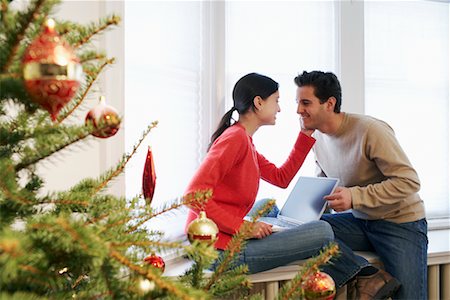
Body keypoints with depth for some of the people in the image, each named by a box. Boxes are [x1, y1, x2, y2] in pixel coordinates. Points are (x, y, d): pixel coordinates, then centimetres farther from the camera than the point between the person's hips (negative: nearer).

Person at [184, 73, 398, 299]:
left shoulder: (244, 140, 15)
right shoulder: (235, 137, -14)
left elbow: (282, 178, 16)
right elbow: (194, 195, -22)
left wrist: (306, 134, 15)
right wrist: (243, 227, -22)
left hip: (230, 239, 10)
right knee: (322, 231, -9)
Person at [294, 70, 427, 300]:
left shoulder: (370, 130, -21)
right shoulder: (317, 137, 0)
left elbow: (409, 181, -22)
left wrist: (355, 197, -29)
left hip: (400, 222, -6)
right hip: (360, 221, 6)